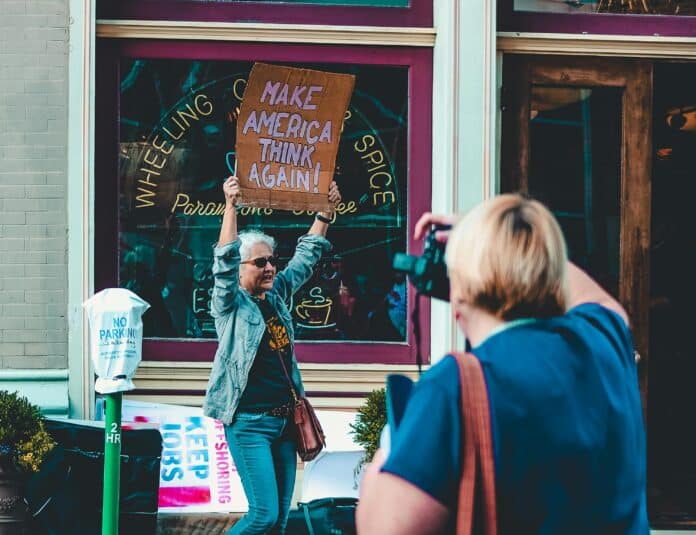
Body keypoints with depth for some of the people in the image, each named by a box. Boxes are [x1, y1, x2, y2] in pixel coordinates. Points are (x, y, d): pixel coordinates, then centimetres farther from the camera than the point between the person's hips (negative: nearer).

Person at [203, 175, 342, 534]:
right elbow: (225, 261, -21)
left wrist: (325, 211, 15)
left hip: (284, 420, 7)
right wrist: (231, 207, -30)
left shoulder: (278, 294, 12)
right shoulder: (230, 304, -5)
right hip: (249, 422, -7)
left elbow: (307, 255, 20)